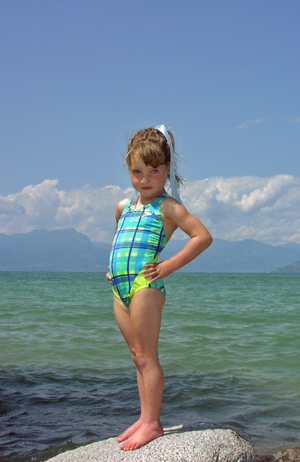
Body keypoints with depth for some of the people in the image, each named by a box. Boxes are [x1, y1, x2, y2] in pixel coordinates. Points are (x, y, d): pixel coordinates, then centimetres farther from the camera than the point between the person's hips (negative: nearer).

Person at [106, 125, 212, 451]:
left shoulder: (167, 206, -4)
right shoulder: (124, 206, 18)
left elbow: (203, 236, -12)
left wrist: (168, 266, -13)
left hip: (145, 284, -8)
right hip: (120, 287, 8)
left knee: (146, 356, -4)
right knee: (137, 356, 11)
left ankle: (151, 423, 2)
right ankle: (145, 419, 19)